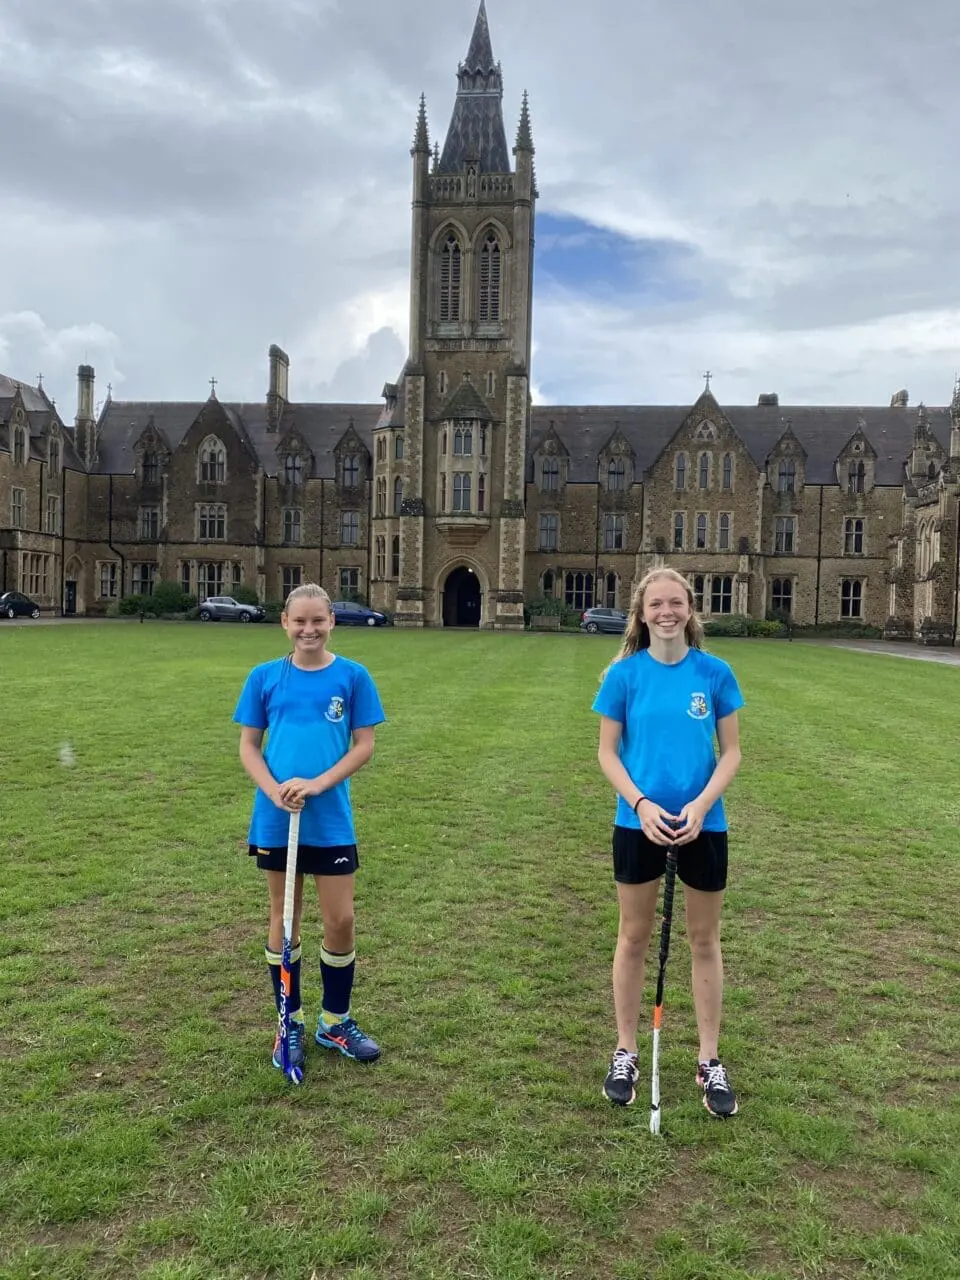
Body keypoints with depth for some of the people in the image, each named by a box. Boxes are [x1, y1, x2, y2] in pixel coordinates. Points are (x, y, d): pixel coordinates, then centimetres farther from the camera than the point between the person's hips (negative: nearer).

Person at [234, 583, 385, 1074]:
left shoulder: (352, 676, -2)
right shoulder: (265, 677, 1)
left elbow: (363, 746, -3)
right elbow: (248, 746, 2)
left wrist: (317, 784, -17)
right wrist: (273, 790, -16)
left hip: (331, 820, 0)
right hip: (275, 821, 1)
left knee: (340, 921, 5)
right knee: (283, 920, 12)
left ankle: (335, 1021, 26)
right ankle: (291, 1023, 29)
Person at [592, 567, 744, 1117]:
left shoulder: (715, 672, -4)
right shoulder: (625, 673, -5)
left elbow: (731, 751, -1)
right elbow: (608, 751, -2)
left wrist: (701, 805, -15)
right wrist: (641, 803, -16)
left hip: (703, 824, 1)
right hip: (639, 824, 0)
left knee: (705, 940, 12)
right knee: (634, 938, 12)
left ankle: (711, 1062, 27)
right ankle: (626, 1054, 28)